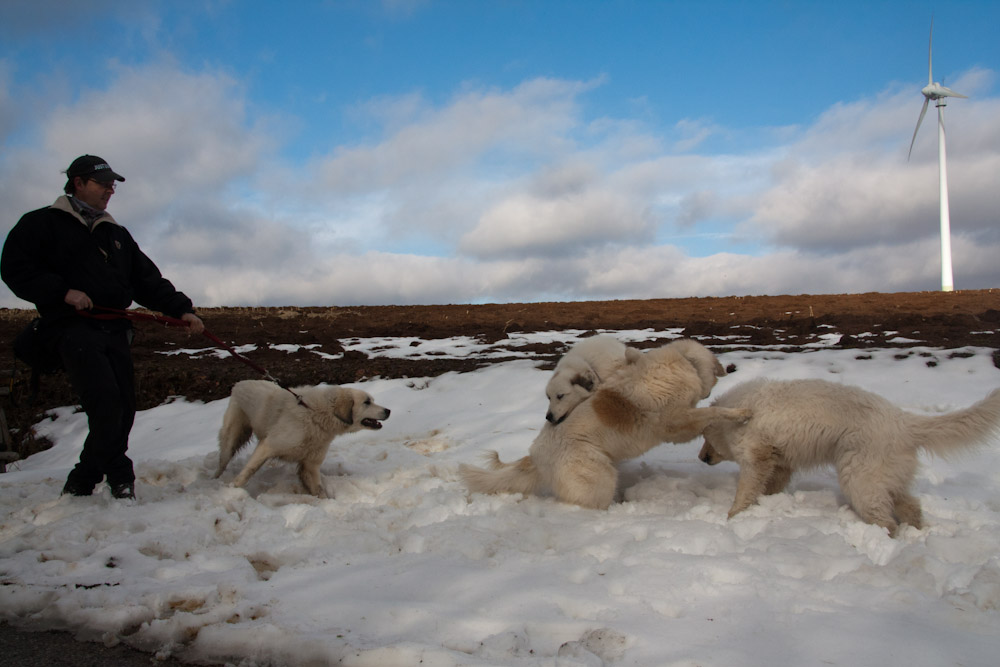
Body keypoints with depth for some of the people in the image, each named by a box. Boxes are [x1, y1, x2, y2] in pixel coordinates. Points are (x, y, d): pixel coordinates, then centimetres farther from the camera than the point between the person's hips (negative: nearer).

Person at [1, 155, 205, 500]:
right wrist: (62, 291, -15)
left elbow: (149, 281, 19)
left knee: (123, 408, -2)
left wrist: (180, 309, 5)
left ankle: (82, 482, 12)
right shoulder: (43, 223, 8)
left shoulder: (117, 234, 25)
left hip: (114, 329, 6)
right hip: (72, 326, -6)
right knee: (105, 399, -21)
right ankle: (120, 478, -8)